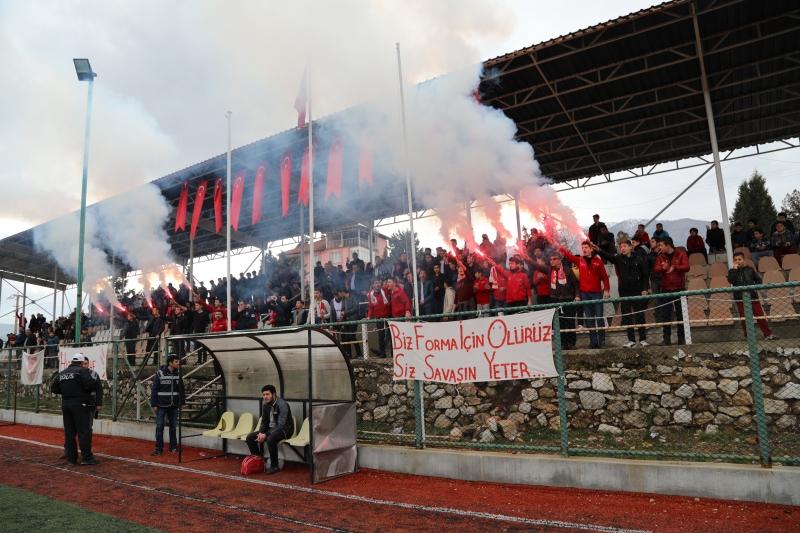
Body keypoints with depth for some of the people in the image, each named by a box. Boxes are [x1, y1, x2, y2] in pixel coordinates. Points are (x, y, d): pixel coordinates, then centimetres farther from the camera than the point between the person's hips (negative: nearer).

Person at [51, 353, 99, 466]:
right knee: (84, 430, -3)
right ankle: (87, 457, -3)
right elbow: (89, 385, -19)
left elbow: (54, 389, 14)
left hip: (65, 404, 7)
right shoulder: (82, 371, -8)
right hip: (79, 404, -7)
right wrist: (87, 392, 2)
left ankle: (71, 459, 14)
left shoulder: (61, 373, 14)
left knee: (69, 431, 11)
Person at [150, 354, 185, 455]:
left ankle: (173, 446, 19)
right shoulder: (160, 373, -9)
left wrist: (182, 402, 4)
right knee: (159, 427, 1)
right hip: (162, 405, -4)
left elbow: (181, 389, 8)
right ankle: (159, 448, 9)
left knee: (173, 426, 10)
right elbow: (154, 390, -7)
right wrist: (154, 404, -9)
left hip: (174, 406, 4)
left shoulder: (178, 374, 3)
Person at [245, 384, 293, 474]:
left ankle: (275, 466, -18)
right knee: (249, 438, -6)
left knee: (270, 439, -37)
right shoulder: (265, 405, 1)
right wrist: (261, 433, -10)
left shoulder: (282, 404, -23)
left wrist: (266, 435, -29)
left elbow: (281, 425, -27)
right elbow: (264, 421, 10)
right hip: (271, 428, 8)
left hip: (284, 429, -8)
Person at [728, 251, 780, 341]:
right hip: (740, 298, 0)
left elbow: (758, 279, 10)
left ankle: (768, 334, 12)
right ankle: (748, 335, 17)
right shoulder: (733, 271, 1)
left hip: (753, 296, 0)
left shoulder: (750, 269, 3)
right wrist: (735, 269, -17)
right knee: (744, 317, 7)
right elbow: (731, 280, -19)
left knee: (760, 315, 4)